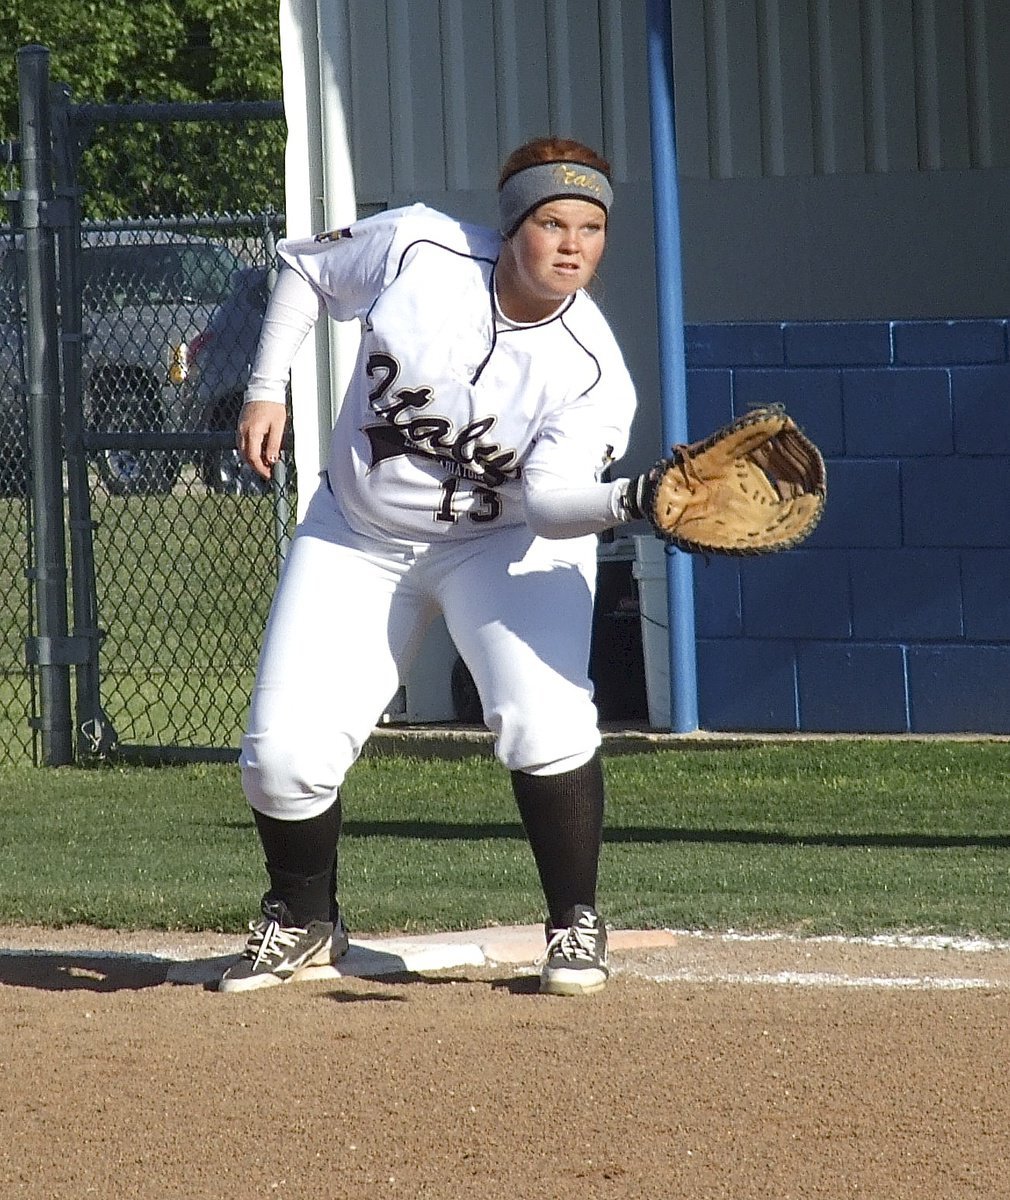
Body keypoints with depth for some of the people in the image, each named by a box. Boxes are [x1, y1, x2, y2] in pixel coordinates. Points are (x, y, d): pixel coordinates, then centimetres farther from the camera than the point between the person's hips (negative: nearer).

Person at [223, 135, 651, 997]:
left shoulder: (592, 372, -21)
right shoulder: (416, 249, -19)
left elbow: (550, 496, -33)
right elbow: (306, 273, 0)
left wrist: (629, 500, -52)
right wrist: (267, 391, -6)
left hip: (505, 542, -2)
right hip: (356, 539, 2)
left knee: (544, 722, -26)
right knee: (284, 754, -6)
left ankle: (576, 925, -4)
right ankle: (301, 919, 23)